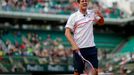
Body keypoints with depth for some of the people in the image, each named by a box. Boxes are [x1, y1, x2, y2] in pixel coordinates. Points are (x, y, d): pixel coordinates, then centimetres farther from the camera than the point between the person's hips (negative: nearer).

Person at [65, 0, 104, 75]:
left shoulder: (92, 13, 6)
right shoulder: (73, 16, -7)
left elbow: (101, 23, 21)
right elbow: (67, 32, -11)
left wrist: (101, 16, -3)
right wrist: (74, 44, -25)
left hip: (91, 47, 4)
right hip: (78, 48, -3)